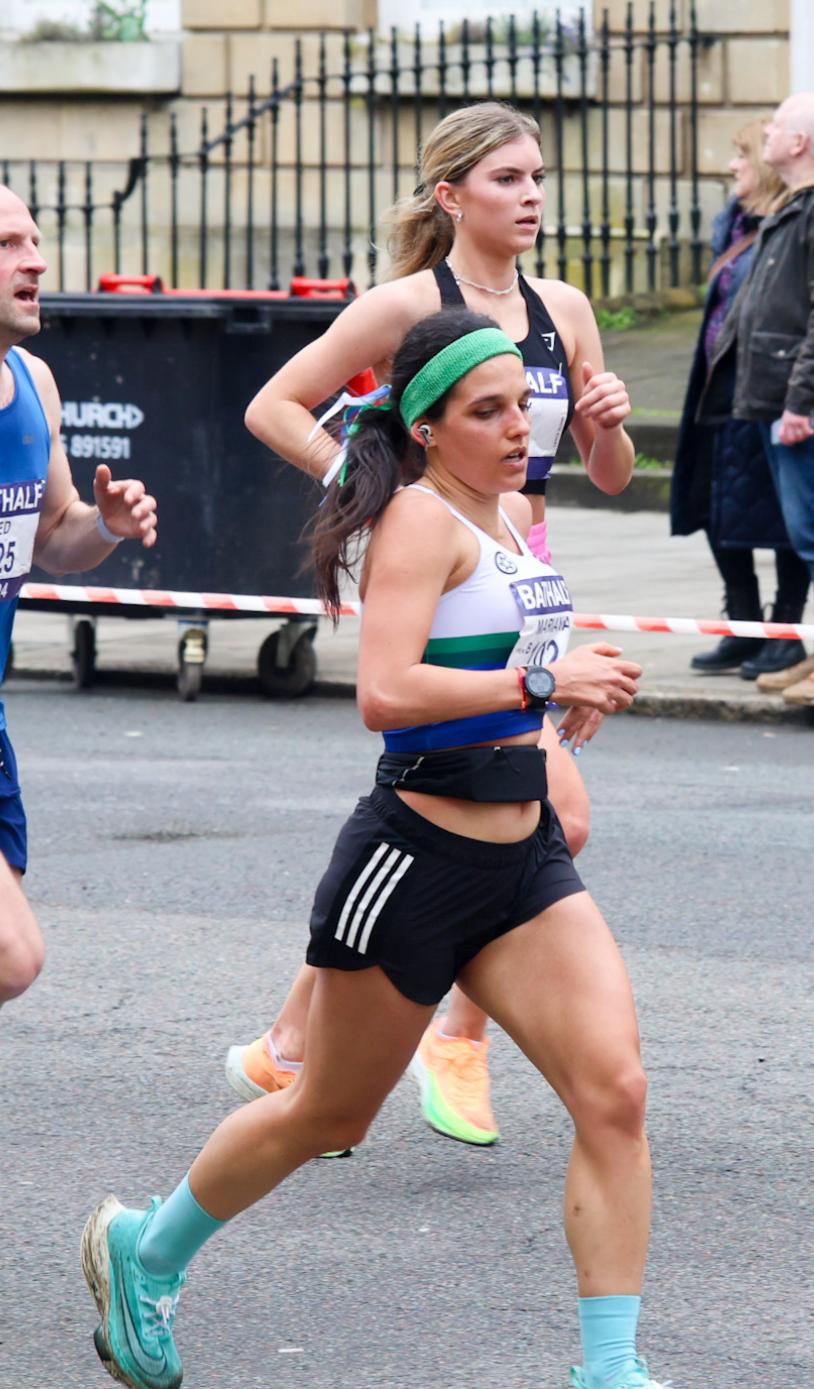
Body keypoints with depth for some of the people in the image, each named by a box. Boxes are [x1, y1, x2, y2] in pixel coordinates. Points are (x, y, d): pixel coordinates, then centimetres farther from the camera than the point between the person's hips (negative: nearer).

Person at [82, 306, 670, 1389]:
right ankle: (144, 1251, 35)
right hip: (419, 857, -7)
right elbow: (384, 692, -29)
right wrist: (540, 683, -28)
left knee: (613, 1088, -12)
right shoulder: (421, 517, -15)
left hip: (525, 860, 7)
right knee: (329, 1117, 10)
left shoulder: (512, 514, 11)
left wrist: (569, 680, 14)